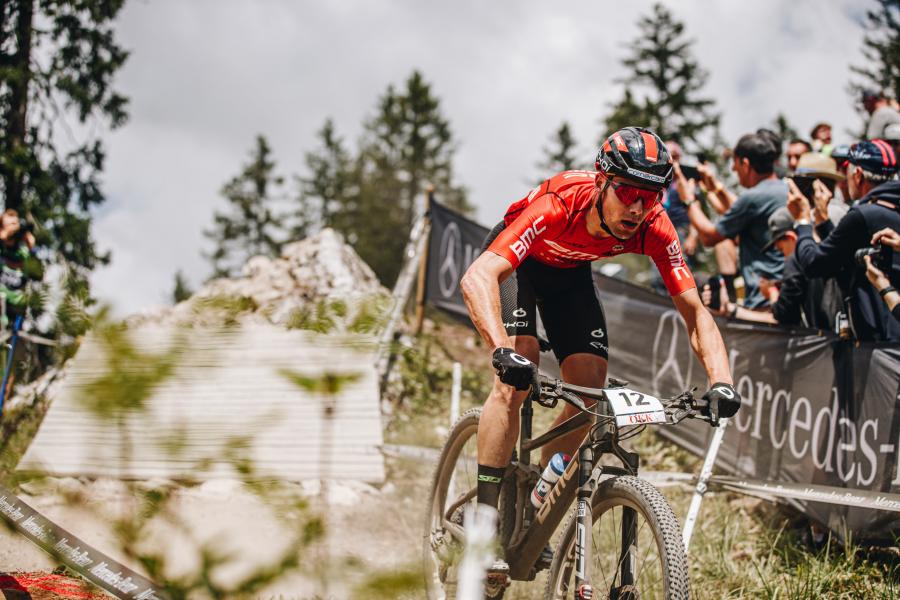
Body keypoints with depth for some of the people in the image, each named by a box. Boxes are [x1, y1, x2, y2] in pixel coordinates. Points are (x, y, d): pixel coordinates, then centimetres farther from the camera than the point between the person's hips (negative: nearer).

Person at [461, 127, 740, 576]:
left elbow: (695, 312, -24)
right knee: (518, 375, -24)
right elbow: (477, 277, -50)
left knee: (590, 385, -9)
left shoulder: (654, 229, -29)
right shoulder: (560, 205, -41)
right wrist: (502, 351, -65)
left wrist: (721, 382, -40)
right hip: (518, 263, -5)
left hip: (569, 271, 5)